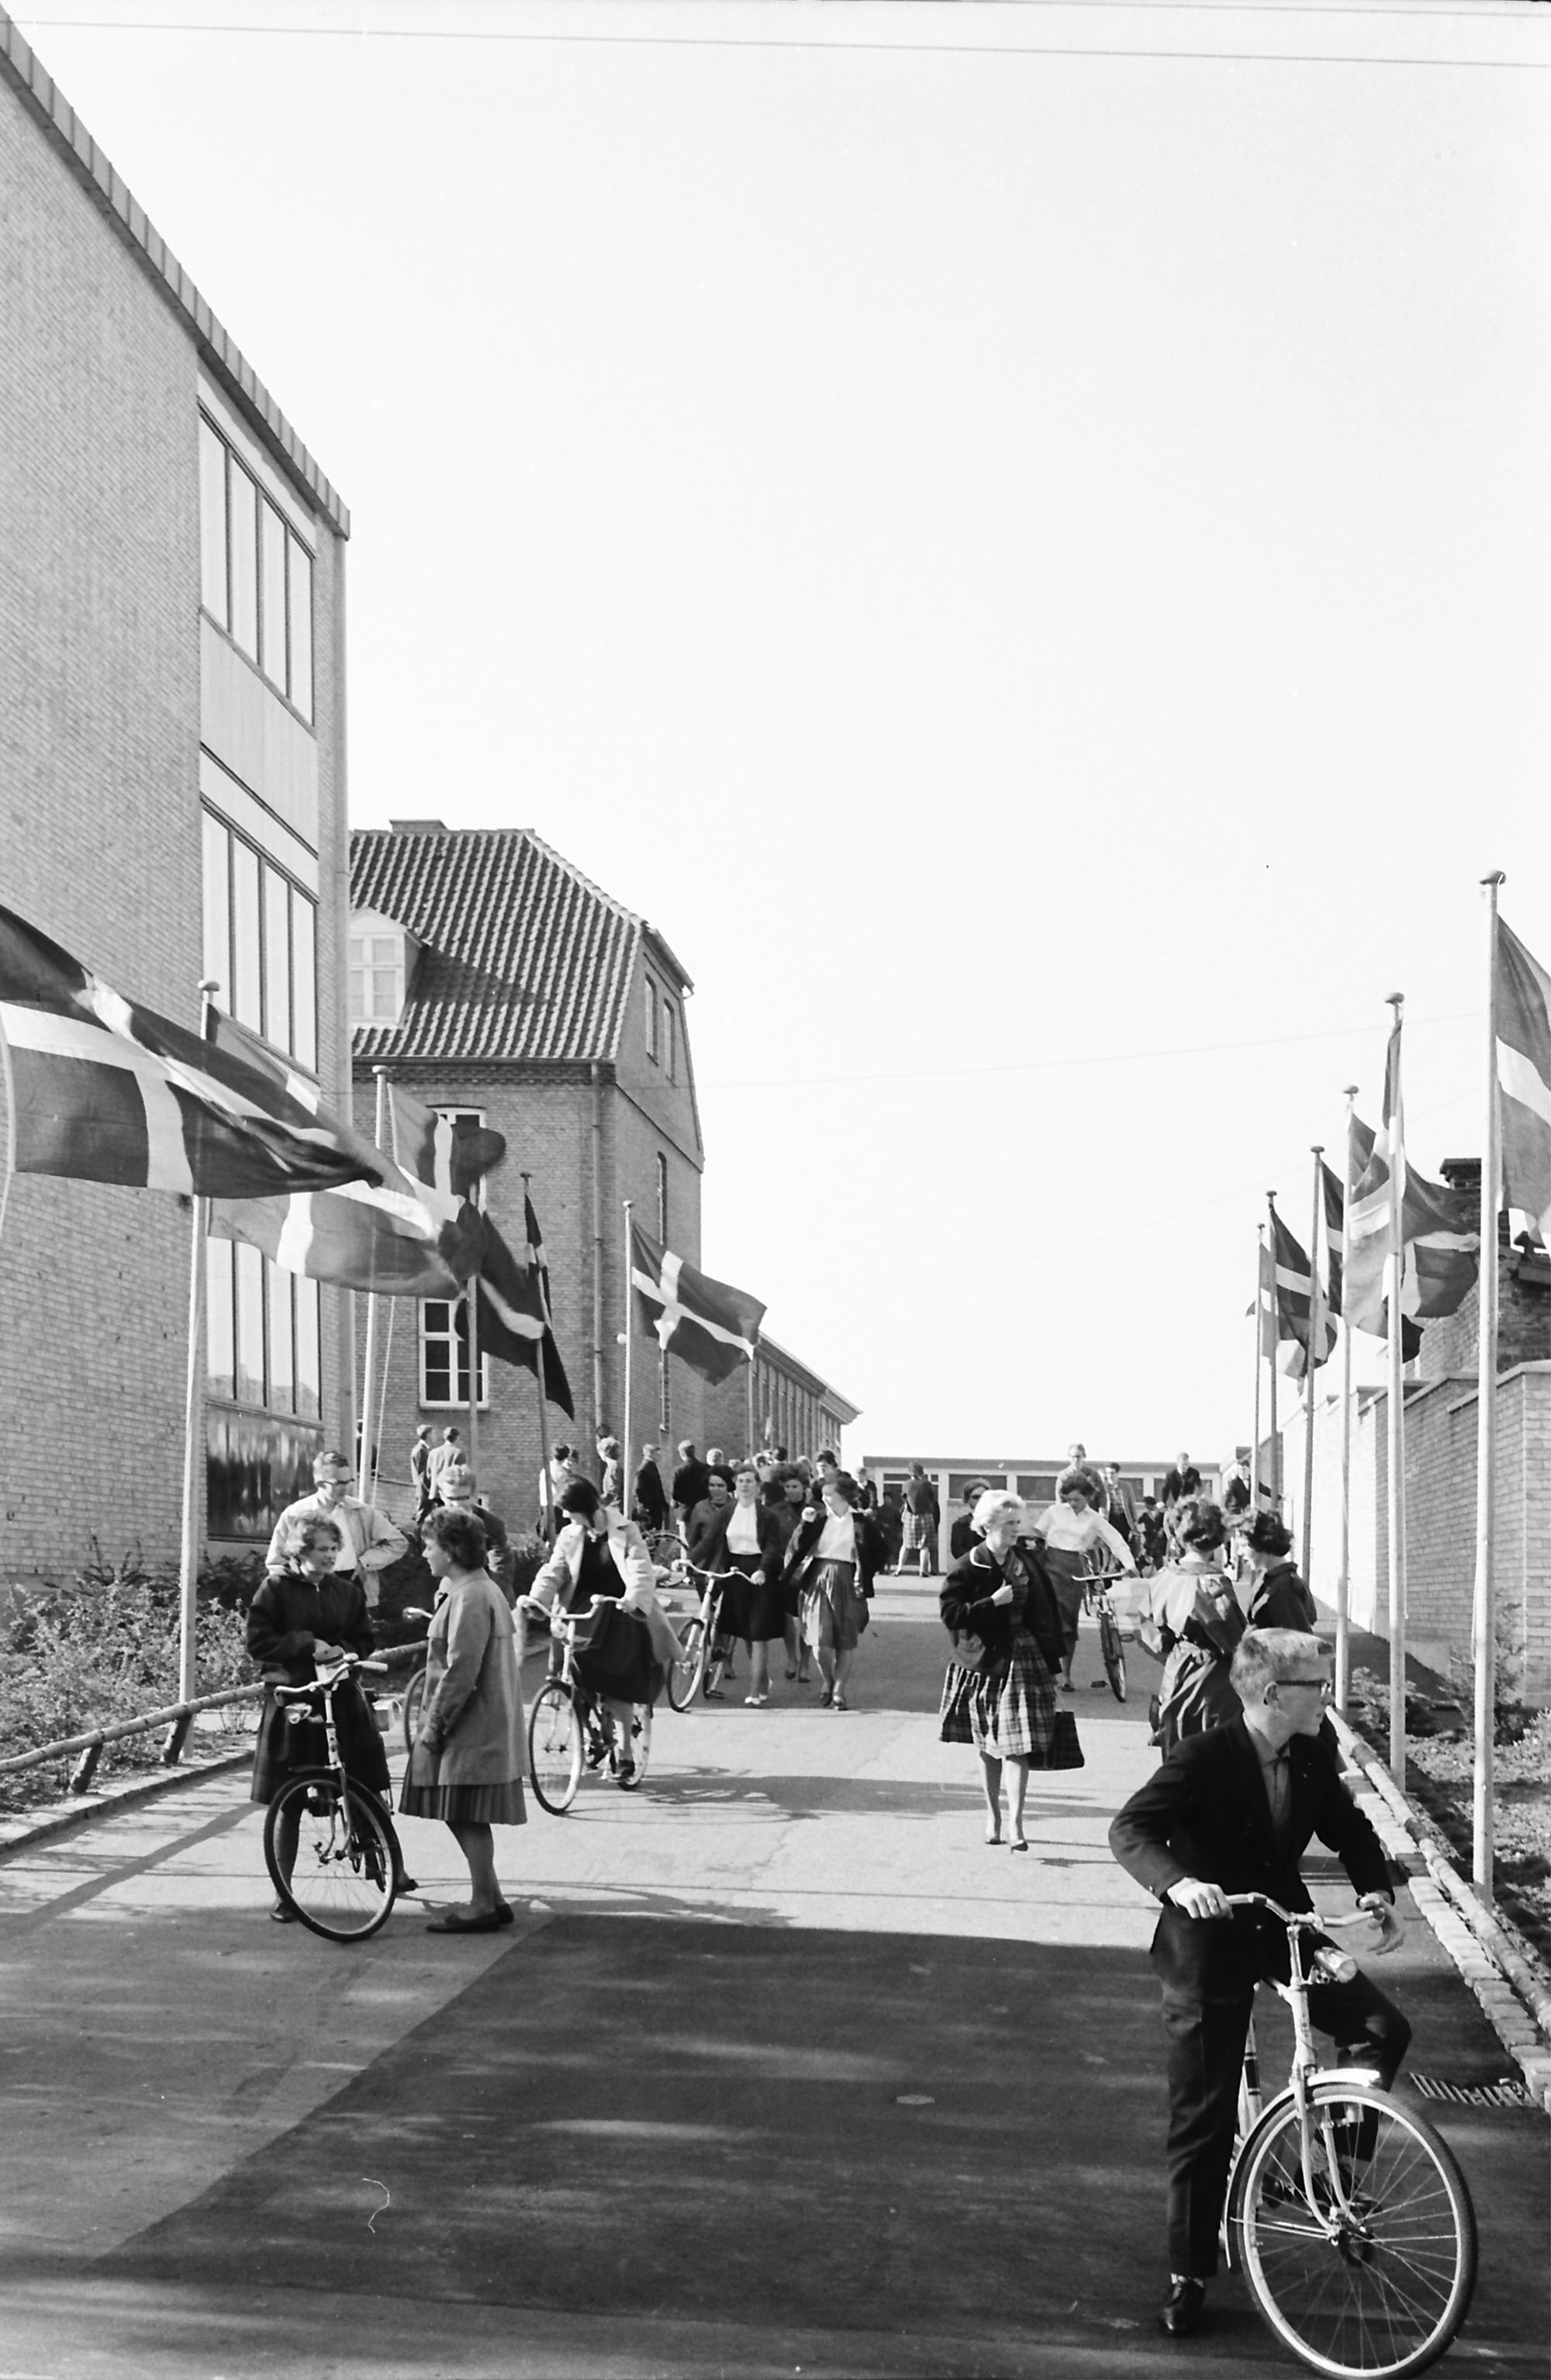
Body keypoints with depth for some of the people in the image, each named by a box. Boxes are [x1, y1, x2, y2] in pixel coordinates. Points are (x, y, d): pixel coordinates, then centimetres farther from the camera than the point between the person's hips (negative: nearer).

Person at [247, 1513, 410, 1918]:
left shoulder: (347, 1591, 6)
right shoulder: (276, 1589, -4)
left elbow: (365, 1640, 9)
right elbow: (257, 1643, -9)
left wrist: (343, 1650, -12)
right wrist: (307, 1645, -18)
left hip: (342, 1698, 3)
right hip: (292, 1699, -3)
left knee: (372, 1791, 1)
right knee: (288, 1804, 4)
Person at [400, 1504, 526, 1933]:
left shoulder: (470, 1599, -17)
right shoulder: (482, 1589, 16)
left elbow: (460, 1672, -21)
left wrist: (434, 1723, -15)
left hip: (472, 1731, -10)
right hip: (481, 1726, 10)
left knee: (466, 1816, -4)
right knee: (464, 1816, 13)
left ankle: (484, 1906, 1)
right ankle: (490, 1899, 18)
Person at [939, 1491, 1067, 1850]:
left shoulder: (1029, 1561, 3)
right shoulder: (968, 1567, -6)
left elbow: (1047, 1611, 8)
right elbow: (949, 1612, -13)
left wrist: (1054, 1656, 5)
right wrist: (992, 1602, -19)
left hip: (1025, 1658, 1)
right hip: (984, 1661, -1)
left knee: (1018, 1744, -9)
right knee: (988, 1745, 11)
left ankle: (1015, 1823, -12)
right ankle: (992, 1814, 26)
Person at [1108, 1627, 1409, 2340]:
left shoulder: (1313, 1755, -4)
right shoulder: (1202, 1760, -20)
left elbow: (1348, 1827, 9)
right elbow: (1130, 1829, -28)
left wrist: (1375, 1889, -10)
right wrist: (1178, 1883, -47)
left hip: (1284, 1928, 5)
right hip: (1209, 1943, -5)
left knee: (1381, 2027, -17)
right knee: (1202, 2122, 1)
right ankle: (1188, 2275, 16)